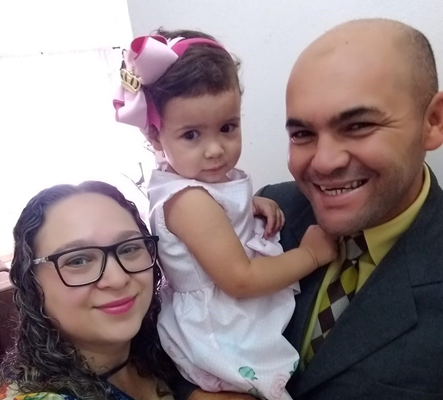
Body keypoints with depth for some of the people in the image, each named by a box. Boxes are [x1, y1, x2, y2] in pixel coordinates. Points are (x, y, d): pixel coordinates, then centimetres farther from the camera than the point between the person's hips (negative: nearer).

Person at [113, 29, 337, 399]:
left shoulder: (201, 175, -2)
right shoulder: (188, 200, -27)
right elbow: (240, 279, -27)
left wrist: (252, 203, -2)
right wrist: (311, 254, -16)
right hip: (222, 337, -8)